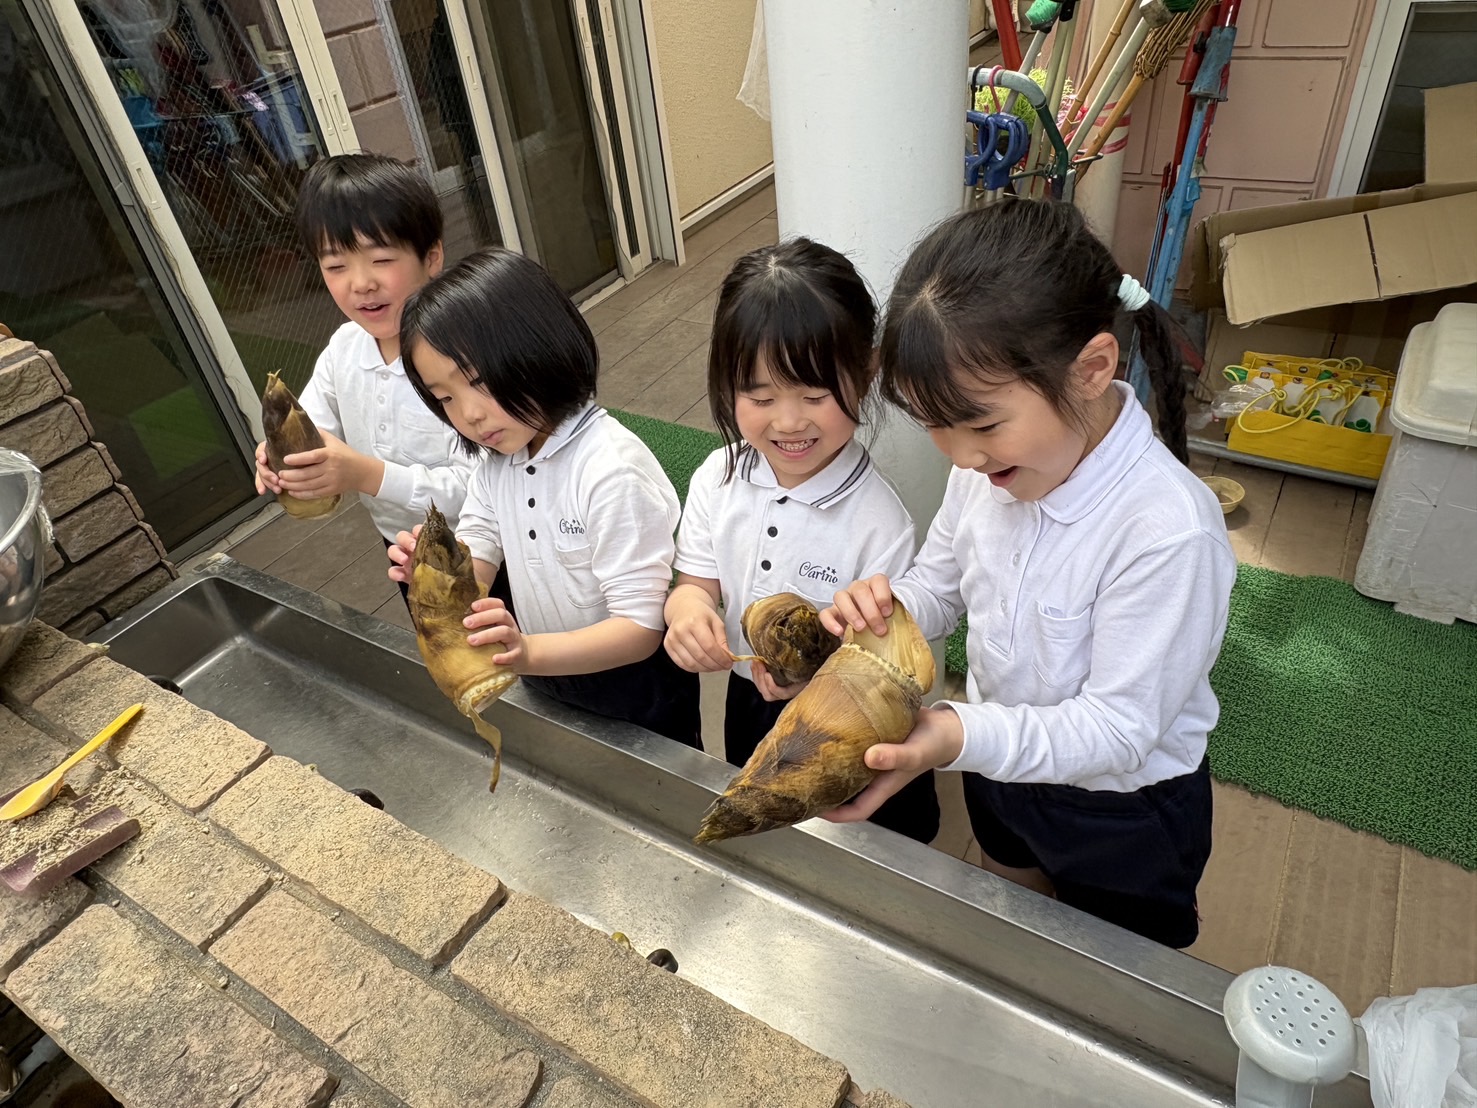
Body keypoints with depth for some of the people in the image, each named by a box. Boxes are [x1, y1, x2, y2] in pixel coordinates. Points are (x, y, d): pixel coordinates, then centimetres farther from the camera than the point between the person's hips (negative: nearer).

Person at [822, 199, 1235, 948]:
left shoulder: (1170, 529, -37)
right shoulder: (987, 465, -18)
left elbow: (1119, 728, -31)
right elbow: (941, 580, -3)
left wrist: (960, 737, -47)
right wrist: (883, 606, -27)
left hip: (1123, 812, -5)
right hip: (1000, 762, 6)